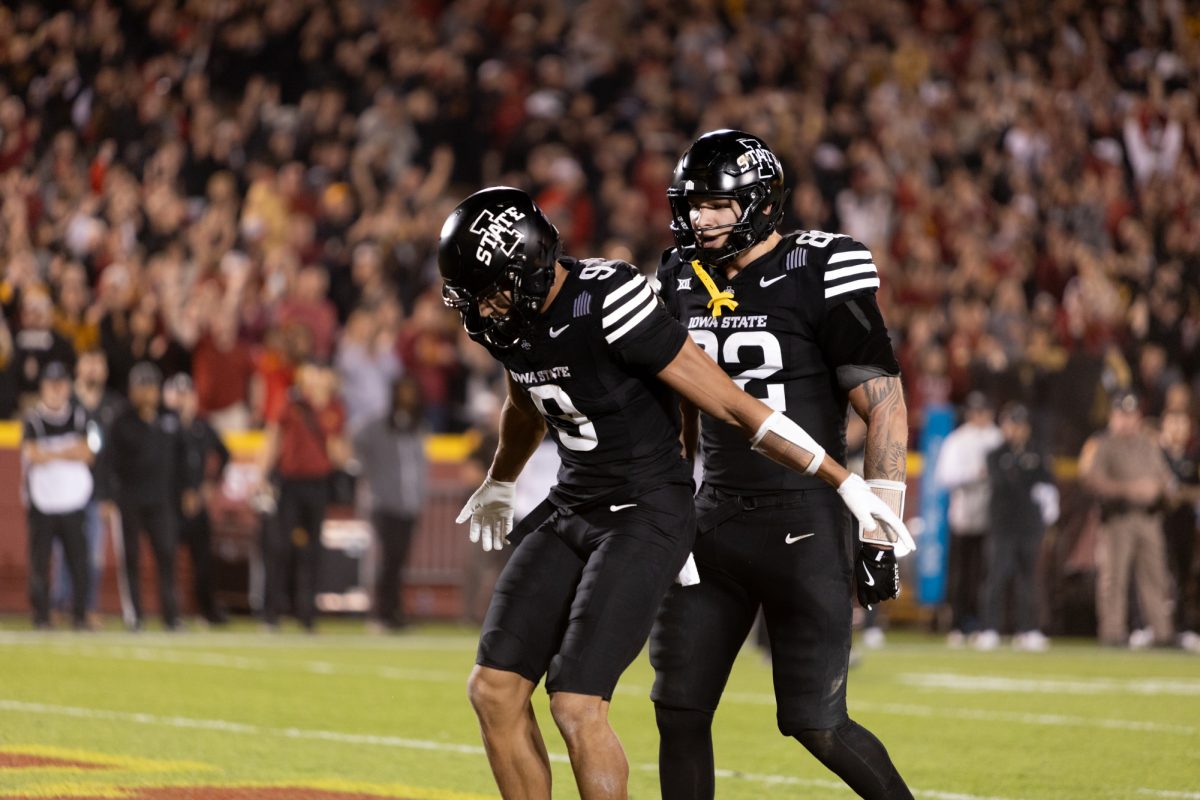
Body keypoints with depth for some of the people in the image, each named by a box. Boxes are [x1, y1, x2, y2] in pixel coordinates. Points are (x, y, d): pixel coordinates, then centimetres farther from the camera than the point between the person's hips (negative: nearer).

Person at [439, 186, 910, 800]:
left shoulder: (608, 305, -26)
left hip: (647, 516, -8)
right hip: (569, 511, 8)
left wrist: (847, 484, -19)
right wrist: (498, 485, 44)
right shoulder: (510, 319, -1)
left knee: (577, 706, -16)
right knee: (493, 690, 0)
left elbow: (732, 405, -22)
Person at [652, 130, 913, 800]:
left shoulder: (818, 279, -12)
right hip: (716, 518, 6)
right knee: (679, 709, 3)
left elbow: (886, 407, -11)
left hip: (805, 522, -6)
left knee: (817, 724, -6)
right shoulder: (685, 281, 8)